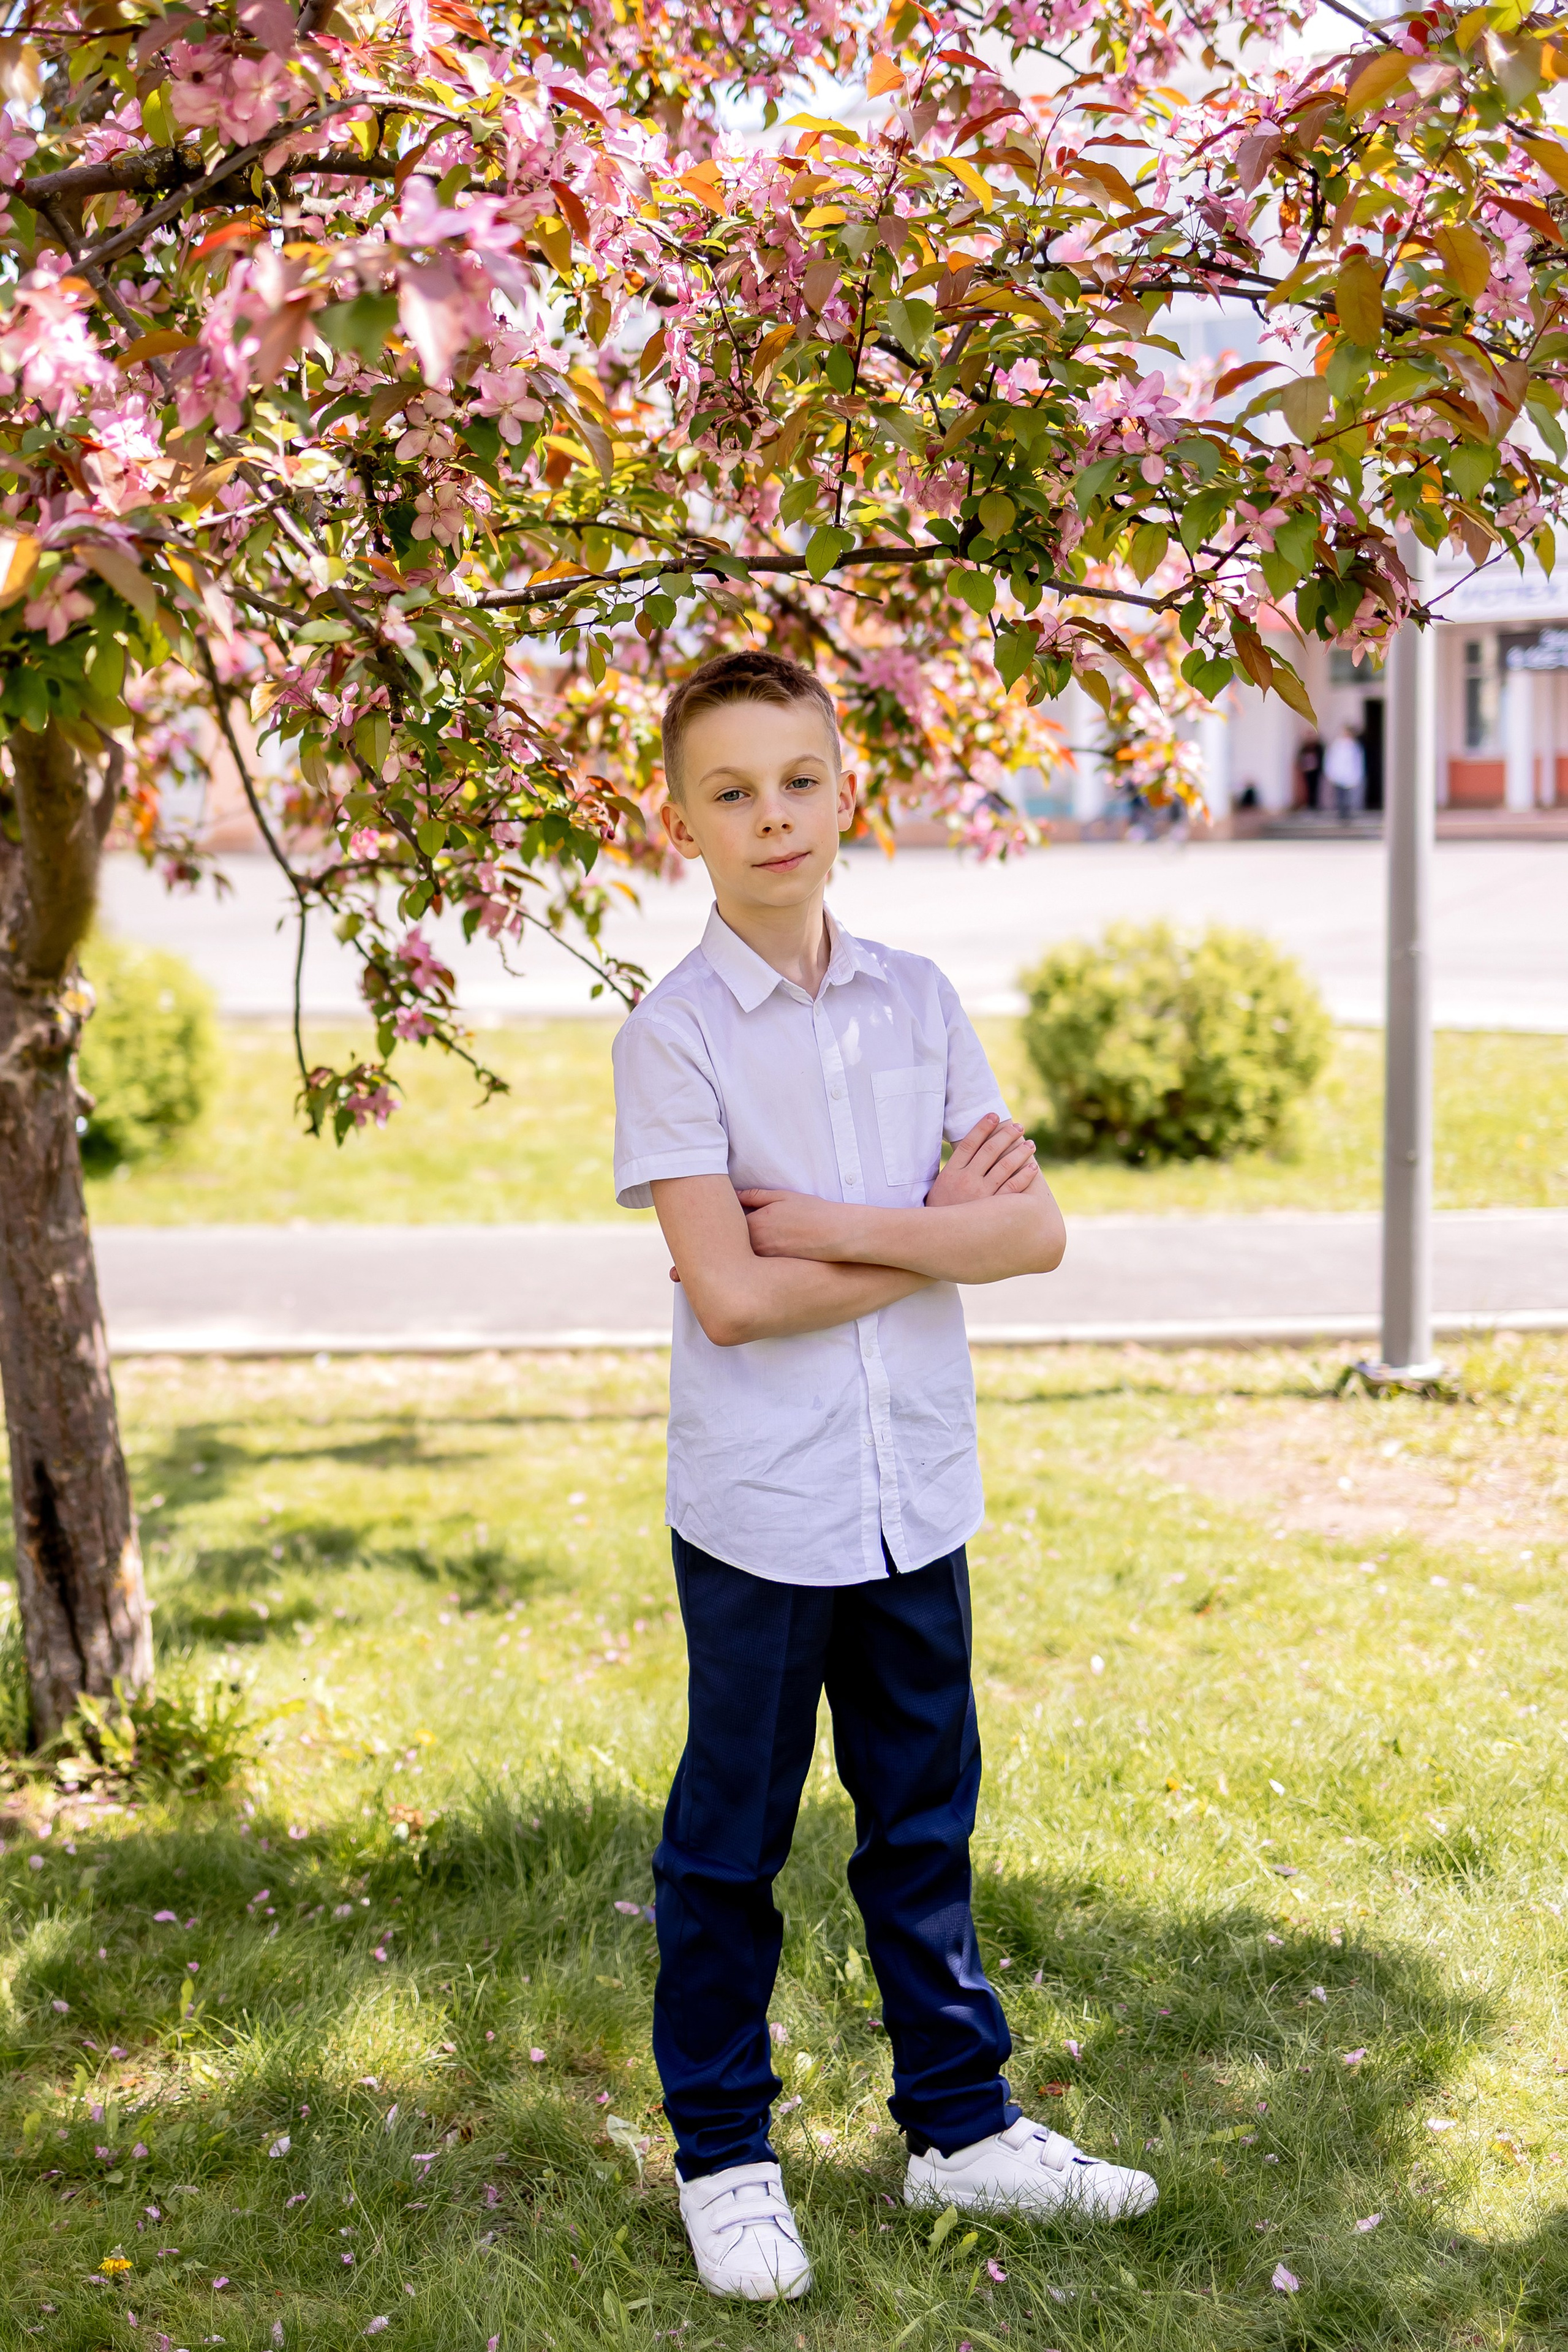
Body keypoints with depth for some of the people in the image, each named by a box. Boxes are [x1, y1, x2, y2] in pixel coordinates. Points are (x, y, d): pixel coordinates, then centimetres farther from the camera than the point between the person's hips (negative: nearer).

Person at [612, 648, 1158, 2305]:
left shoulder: (918, 1002, 4)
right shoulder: (672, 1033, -9)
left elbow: (1035, 1232, -3)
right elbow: (730, 1295, -18)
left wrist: (836, 1226, -15)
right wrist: (936, 1234, -10)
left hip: (920, 1491, 4)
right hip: (759, 1504, -4)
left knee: (925, 1821, 16)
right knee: (729, 1842, 10)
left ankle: (959, 2124, 32)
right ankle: (721, 2156, 26)